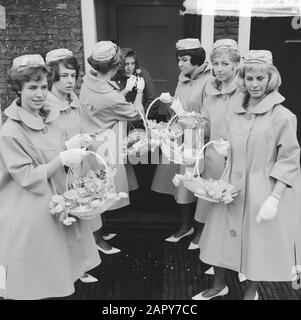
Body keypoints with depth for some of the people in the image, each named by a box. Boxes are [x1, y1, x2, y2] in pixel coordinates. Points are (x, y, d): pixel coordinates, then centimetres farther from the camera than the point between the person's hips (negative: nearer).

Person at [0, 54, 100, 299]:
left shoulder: (51, 118, 3)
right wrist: (62, 159, -23)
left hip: (58, 201, 6)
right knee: (34, 284, 8)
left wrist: (75, 156, -3)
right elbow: (27, 177, -18)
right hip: (30, 212, -6)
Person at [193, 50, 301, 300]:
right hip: (232, 187, 5)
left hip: (262, 191, -4)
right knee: (220, 236, 12)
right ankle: (219, 285, 38)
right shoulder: (236, 112, 4)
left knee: (259, 243, 11)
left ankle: (252, 291, 38)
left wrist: (274, 198, -16)